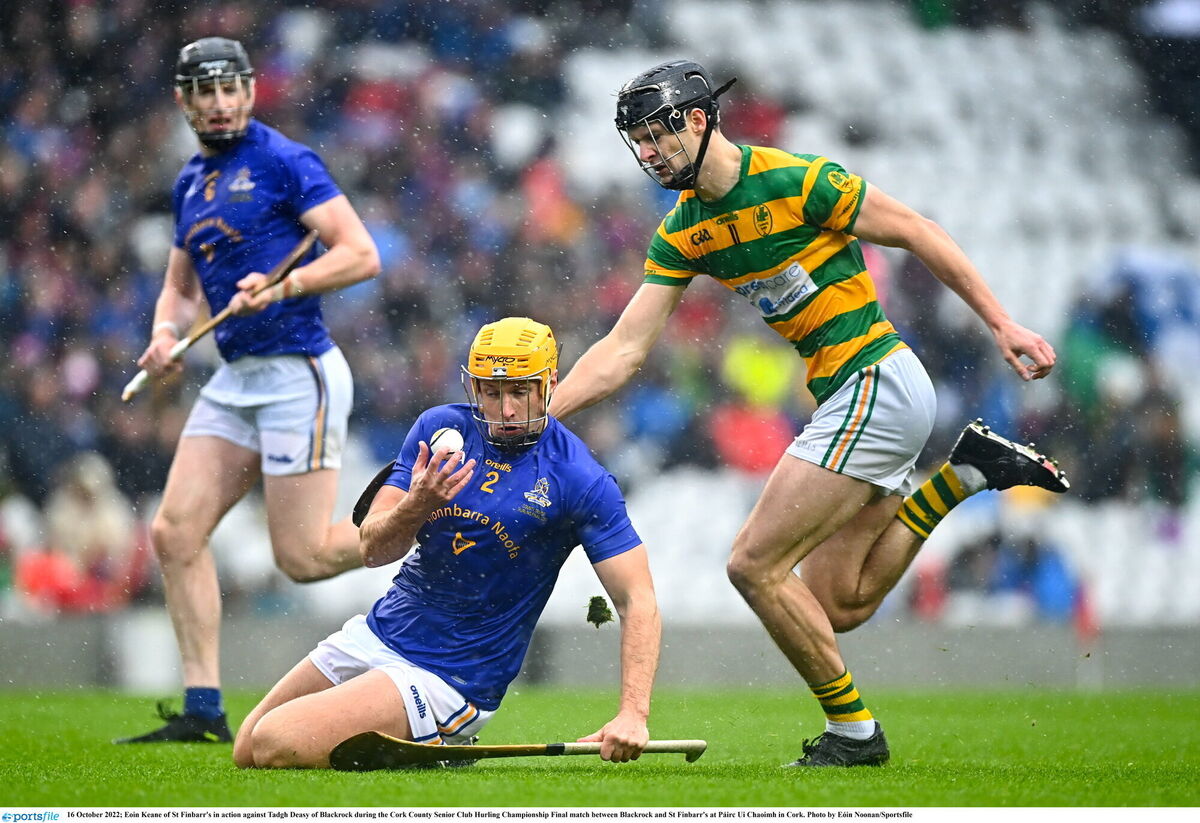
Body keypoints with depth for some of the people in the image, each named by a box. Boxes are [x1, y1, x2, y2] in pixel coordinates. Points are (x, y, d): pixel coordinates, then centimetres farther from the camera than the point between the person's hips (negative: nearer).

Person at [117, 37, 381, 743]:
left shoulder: (284, 162, -7)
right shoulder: (192, 182, 16)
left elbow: (361, 254, -12)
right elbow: (181, 286, 25)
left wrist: (282, 286, -24)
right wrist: (166, 331, 3)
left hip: (298, 373, -8)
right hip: (234, 381, 8)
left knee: (303, 557, -8)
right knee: (175, 533, -2)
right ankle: (204, 708, 2)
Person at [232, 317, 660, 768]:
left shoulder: (582, 482, -15)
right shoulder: (440, 428, -2)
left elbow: (638, 600, -17)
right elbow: (373, 550, -5)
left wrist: (632, 714, -31)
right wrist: (415, 507, -29)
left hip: (448, 676, -6)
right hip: (376, 634, 6)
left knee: (275, 747, -19)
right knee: (244, 753, 14)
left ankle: (437, 748, 4)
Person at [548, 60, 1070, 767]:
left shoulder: (799, 181, -14)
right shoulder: (682, 234, 8)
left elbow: (918, 233, -6)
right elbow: (624, 351, 7)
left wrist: (1003, 325, -5)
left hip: (877, 383, -9)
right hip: (848, 397, 9)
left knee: (756, 565, -11)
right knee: (839, 606, 9)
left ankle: (853, 730, 0)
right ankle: (965, 474, 17)